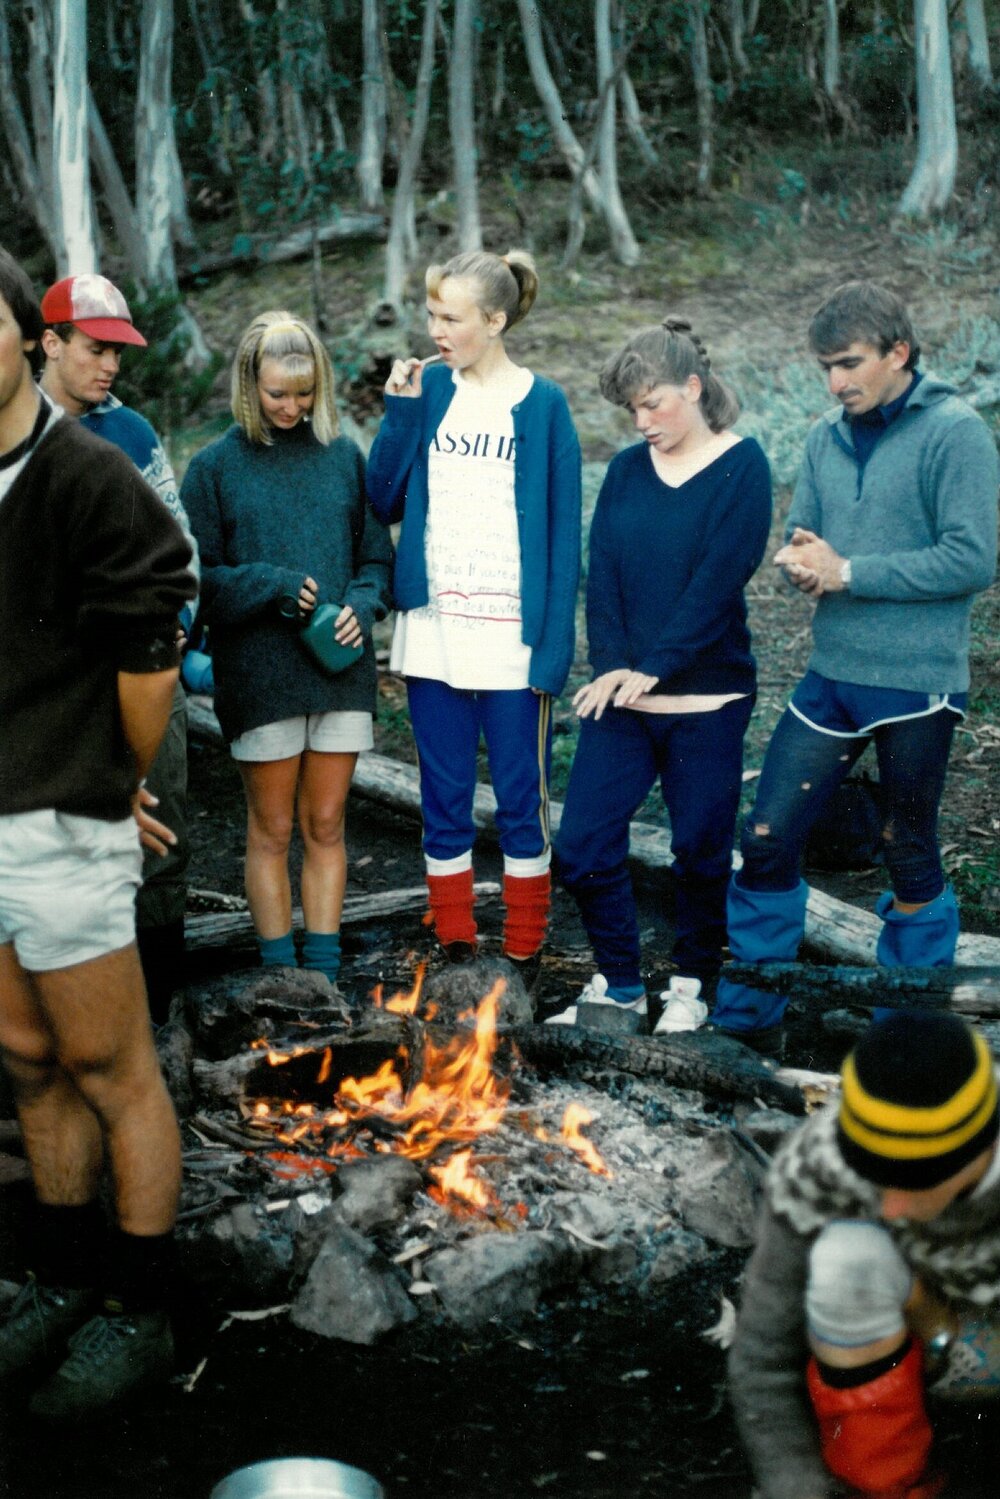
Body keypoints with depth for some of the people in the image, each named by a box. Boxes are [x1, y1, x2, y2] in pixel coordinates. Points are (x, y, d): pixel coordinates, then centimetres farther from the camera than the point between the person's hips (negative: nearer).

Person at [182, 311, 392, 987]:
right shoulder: (216, 466, 0)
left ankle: (324, 970, 16)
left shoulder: (343, 456, 7)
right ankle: (282, 974, 14)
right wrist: (271, 583, -16)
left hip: (340, 669, 2)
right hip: (259, 672, -2)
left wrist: (362, 603, -9)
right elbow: (196, 576, -3)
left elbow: (377, 557, 11)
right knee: (271, 830, 5)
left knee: (326, 826, 8)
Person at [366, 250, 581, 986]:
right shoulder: (430, 388, 7)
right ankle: (456, 951, 20)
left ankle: (525, 957, 16)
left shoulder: (542, 404, -3)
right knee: (444, 802, 10)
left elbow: (563, 533, -4)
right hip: (433, 631, 4)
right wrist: (401, 407, -5)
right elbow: (384, 500, 4)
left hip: (512, 639, -3)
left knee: (522, 801, 4)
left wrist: (554, 645, -10)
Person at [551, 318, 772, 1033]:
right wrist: (611, 665, -11)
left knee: (701, 848, 6)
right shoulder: (627, 470, 9)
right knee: (584, 843, 0)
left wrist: (653, 668, -17)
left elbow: (720, 578, -14)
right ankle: (618, 986, 17)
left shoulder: (741, 465, -5)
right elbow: (602, 572, 3)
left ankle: (693, 985, 26)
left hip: (706, 696, -4)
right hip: (621, 694, 4)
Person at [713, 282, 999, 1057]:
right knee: (768, 838, 3)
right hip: (832, 675, 5)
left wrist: (849, 572, -18)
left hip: (917, 684, -5)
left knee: (911, 858, 9)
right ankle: (748, 1015, 17)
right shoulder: (828, 436, 8)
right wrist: (802, 558, -11)